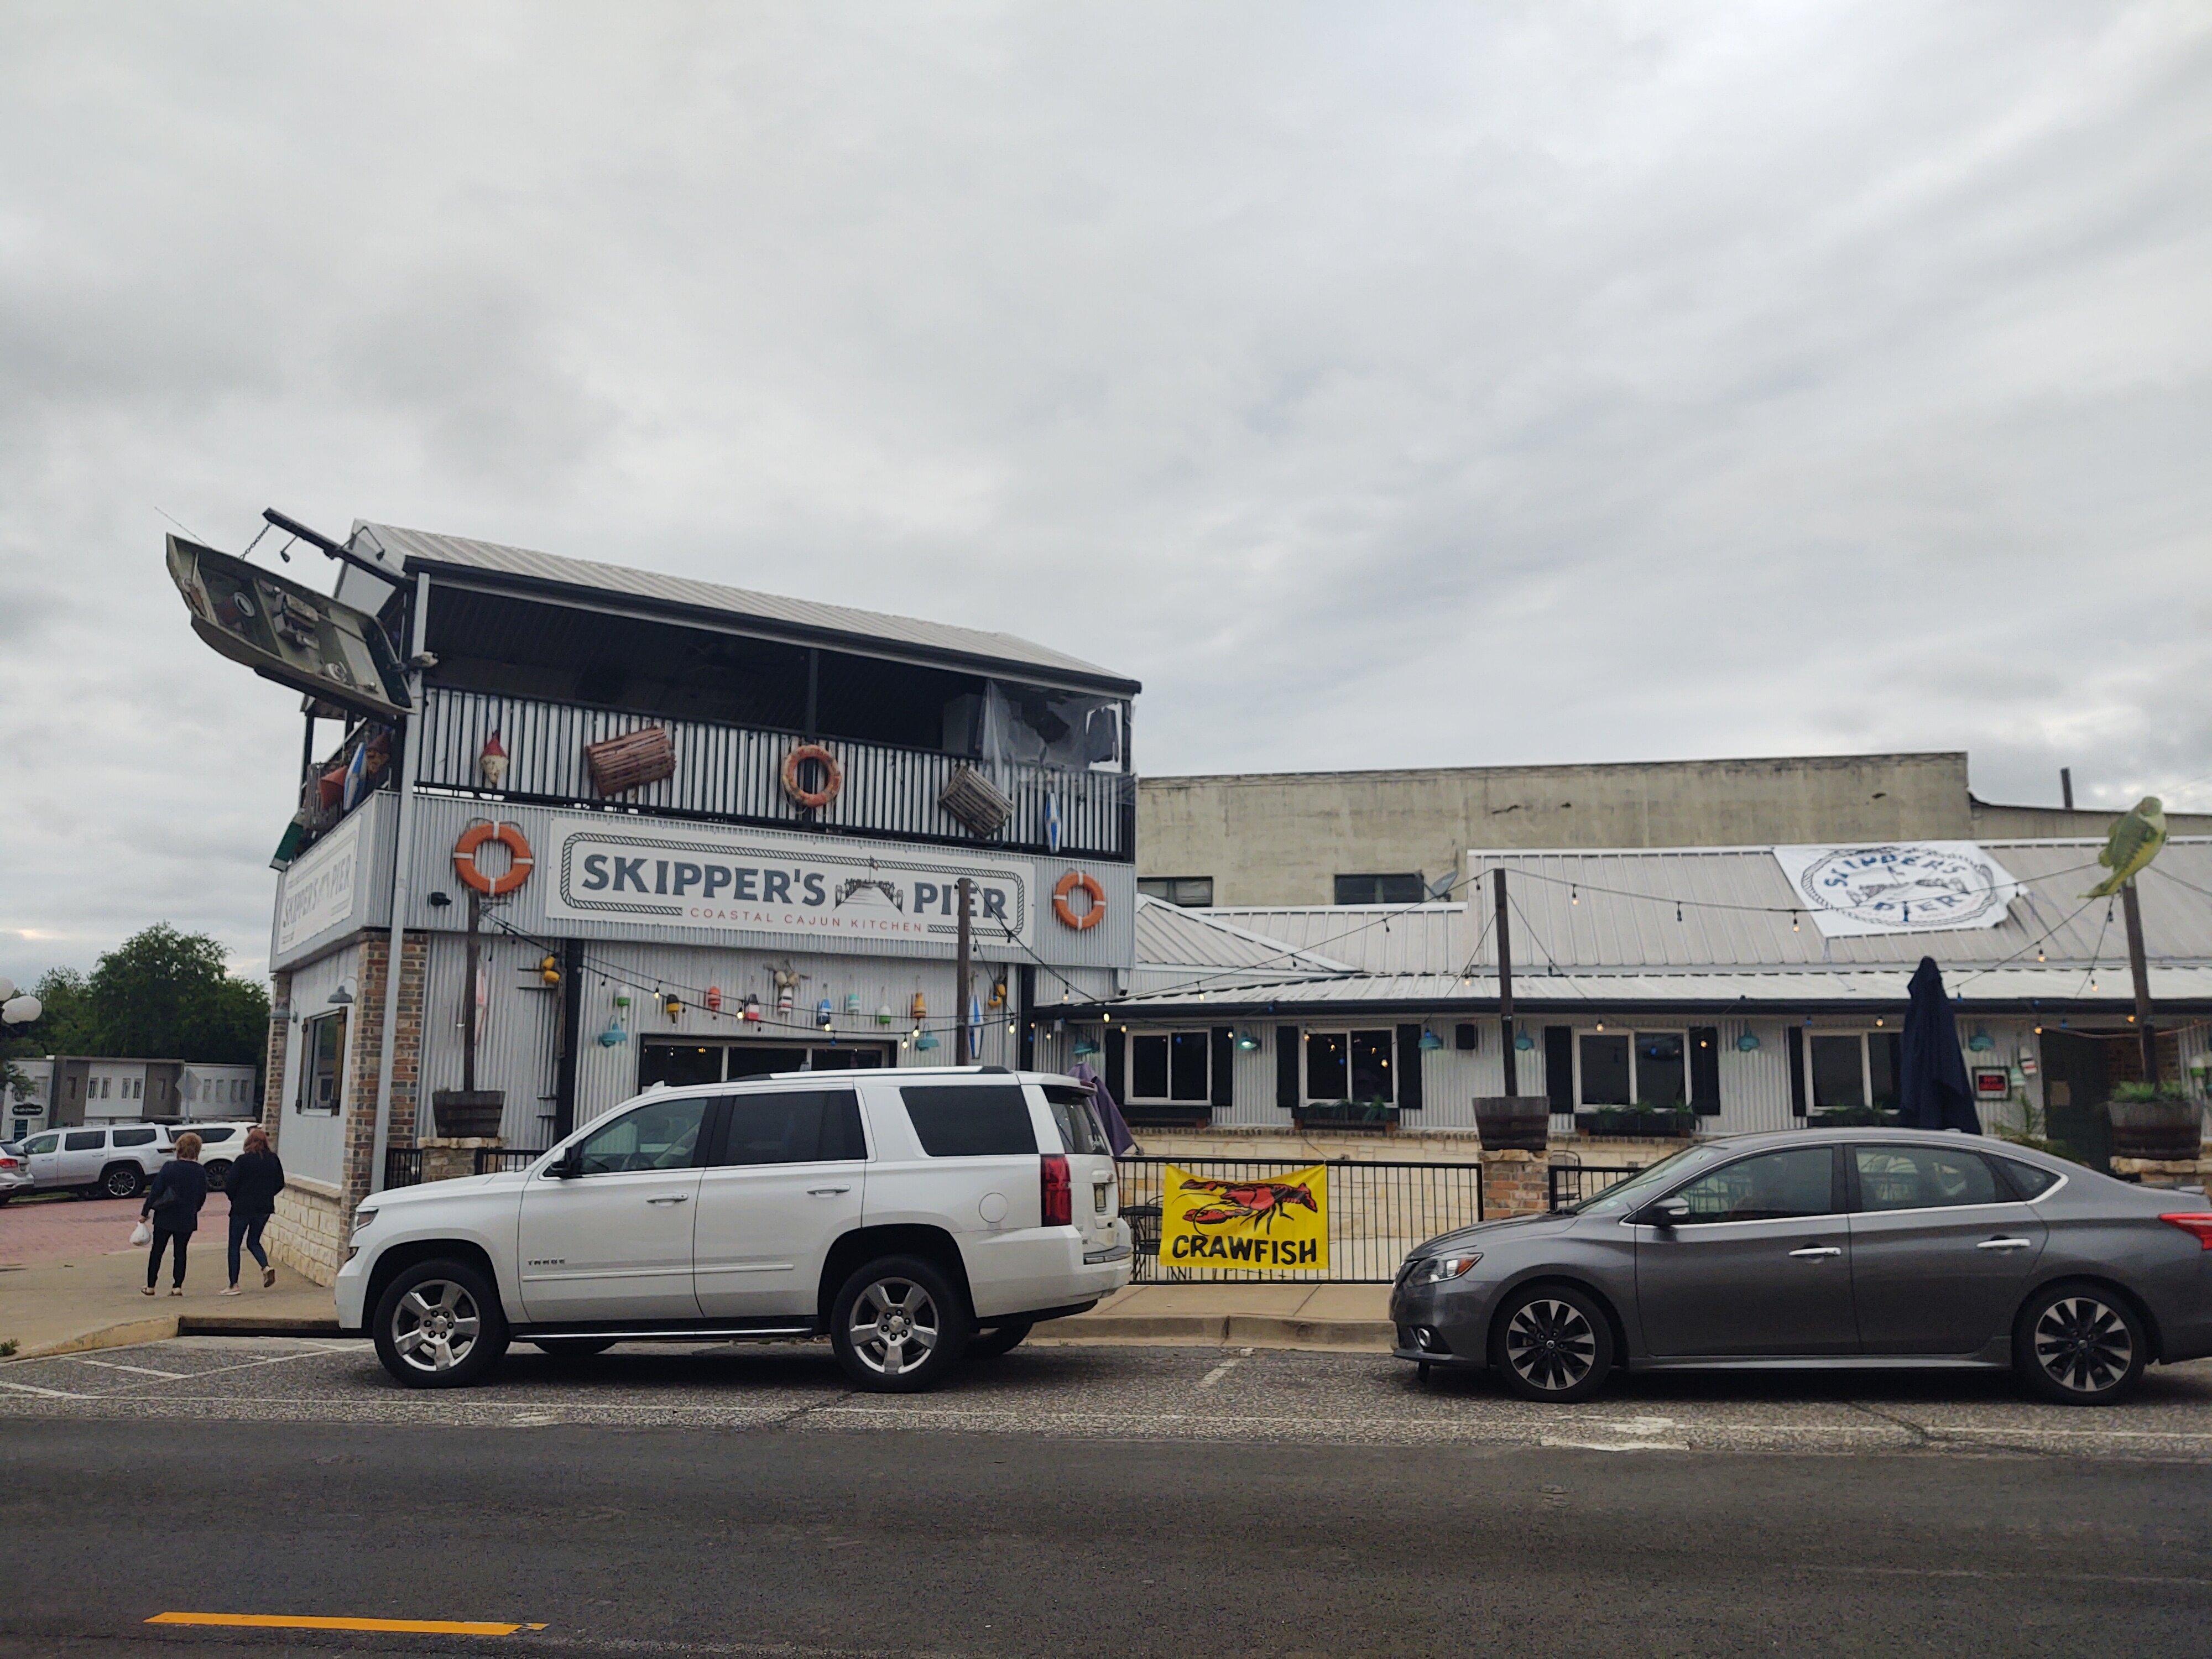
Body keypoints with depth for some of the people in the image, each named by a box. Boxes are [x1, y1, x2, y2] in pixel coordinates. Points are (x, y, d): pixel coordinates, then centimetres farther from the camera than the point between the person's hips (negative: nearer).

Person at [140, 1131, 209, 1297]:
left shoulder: (170, 1167, -11)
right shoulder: (201, 1172, -1)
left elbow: (155, 1191, -10)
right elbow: (202, 1198, 7)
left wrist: (145, 1212, -1)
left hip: (165, 1218, -2)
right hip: (187, 1221, 2)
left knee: (157, 1251, 11)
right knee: (180, 1252, 9)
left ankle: (150, 1286, 16)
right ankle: (177, 1286, 4)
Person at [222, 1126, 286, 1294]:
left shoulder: (242, 1160, -14)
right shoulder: (273, 1160, 0)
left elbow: (230, 1185, -13)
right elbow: (280, 1184, 6)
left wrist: (234, 1198, 6)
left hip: (242, 1208, -4)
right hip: (264, 1209, 4)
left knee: (234, 1245, 9)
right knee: (253, 1242, 21)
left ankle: (234, 1285, 9)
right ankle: (266, 1267, -4)